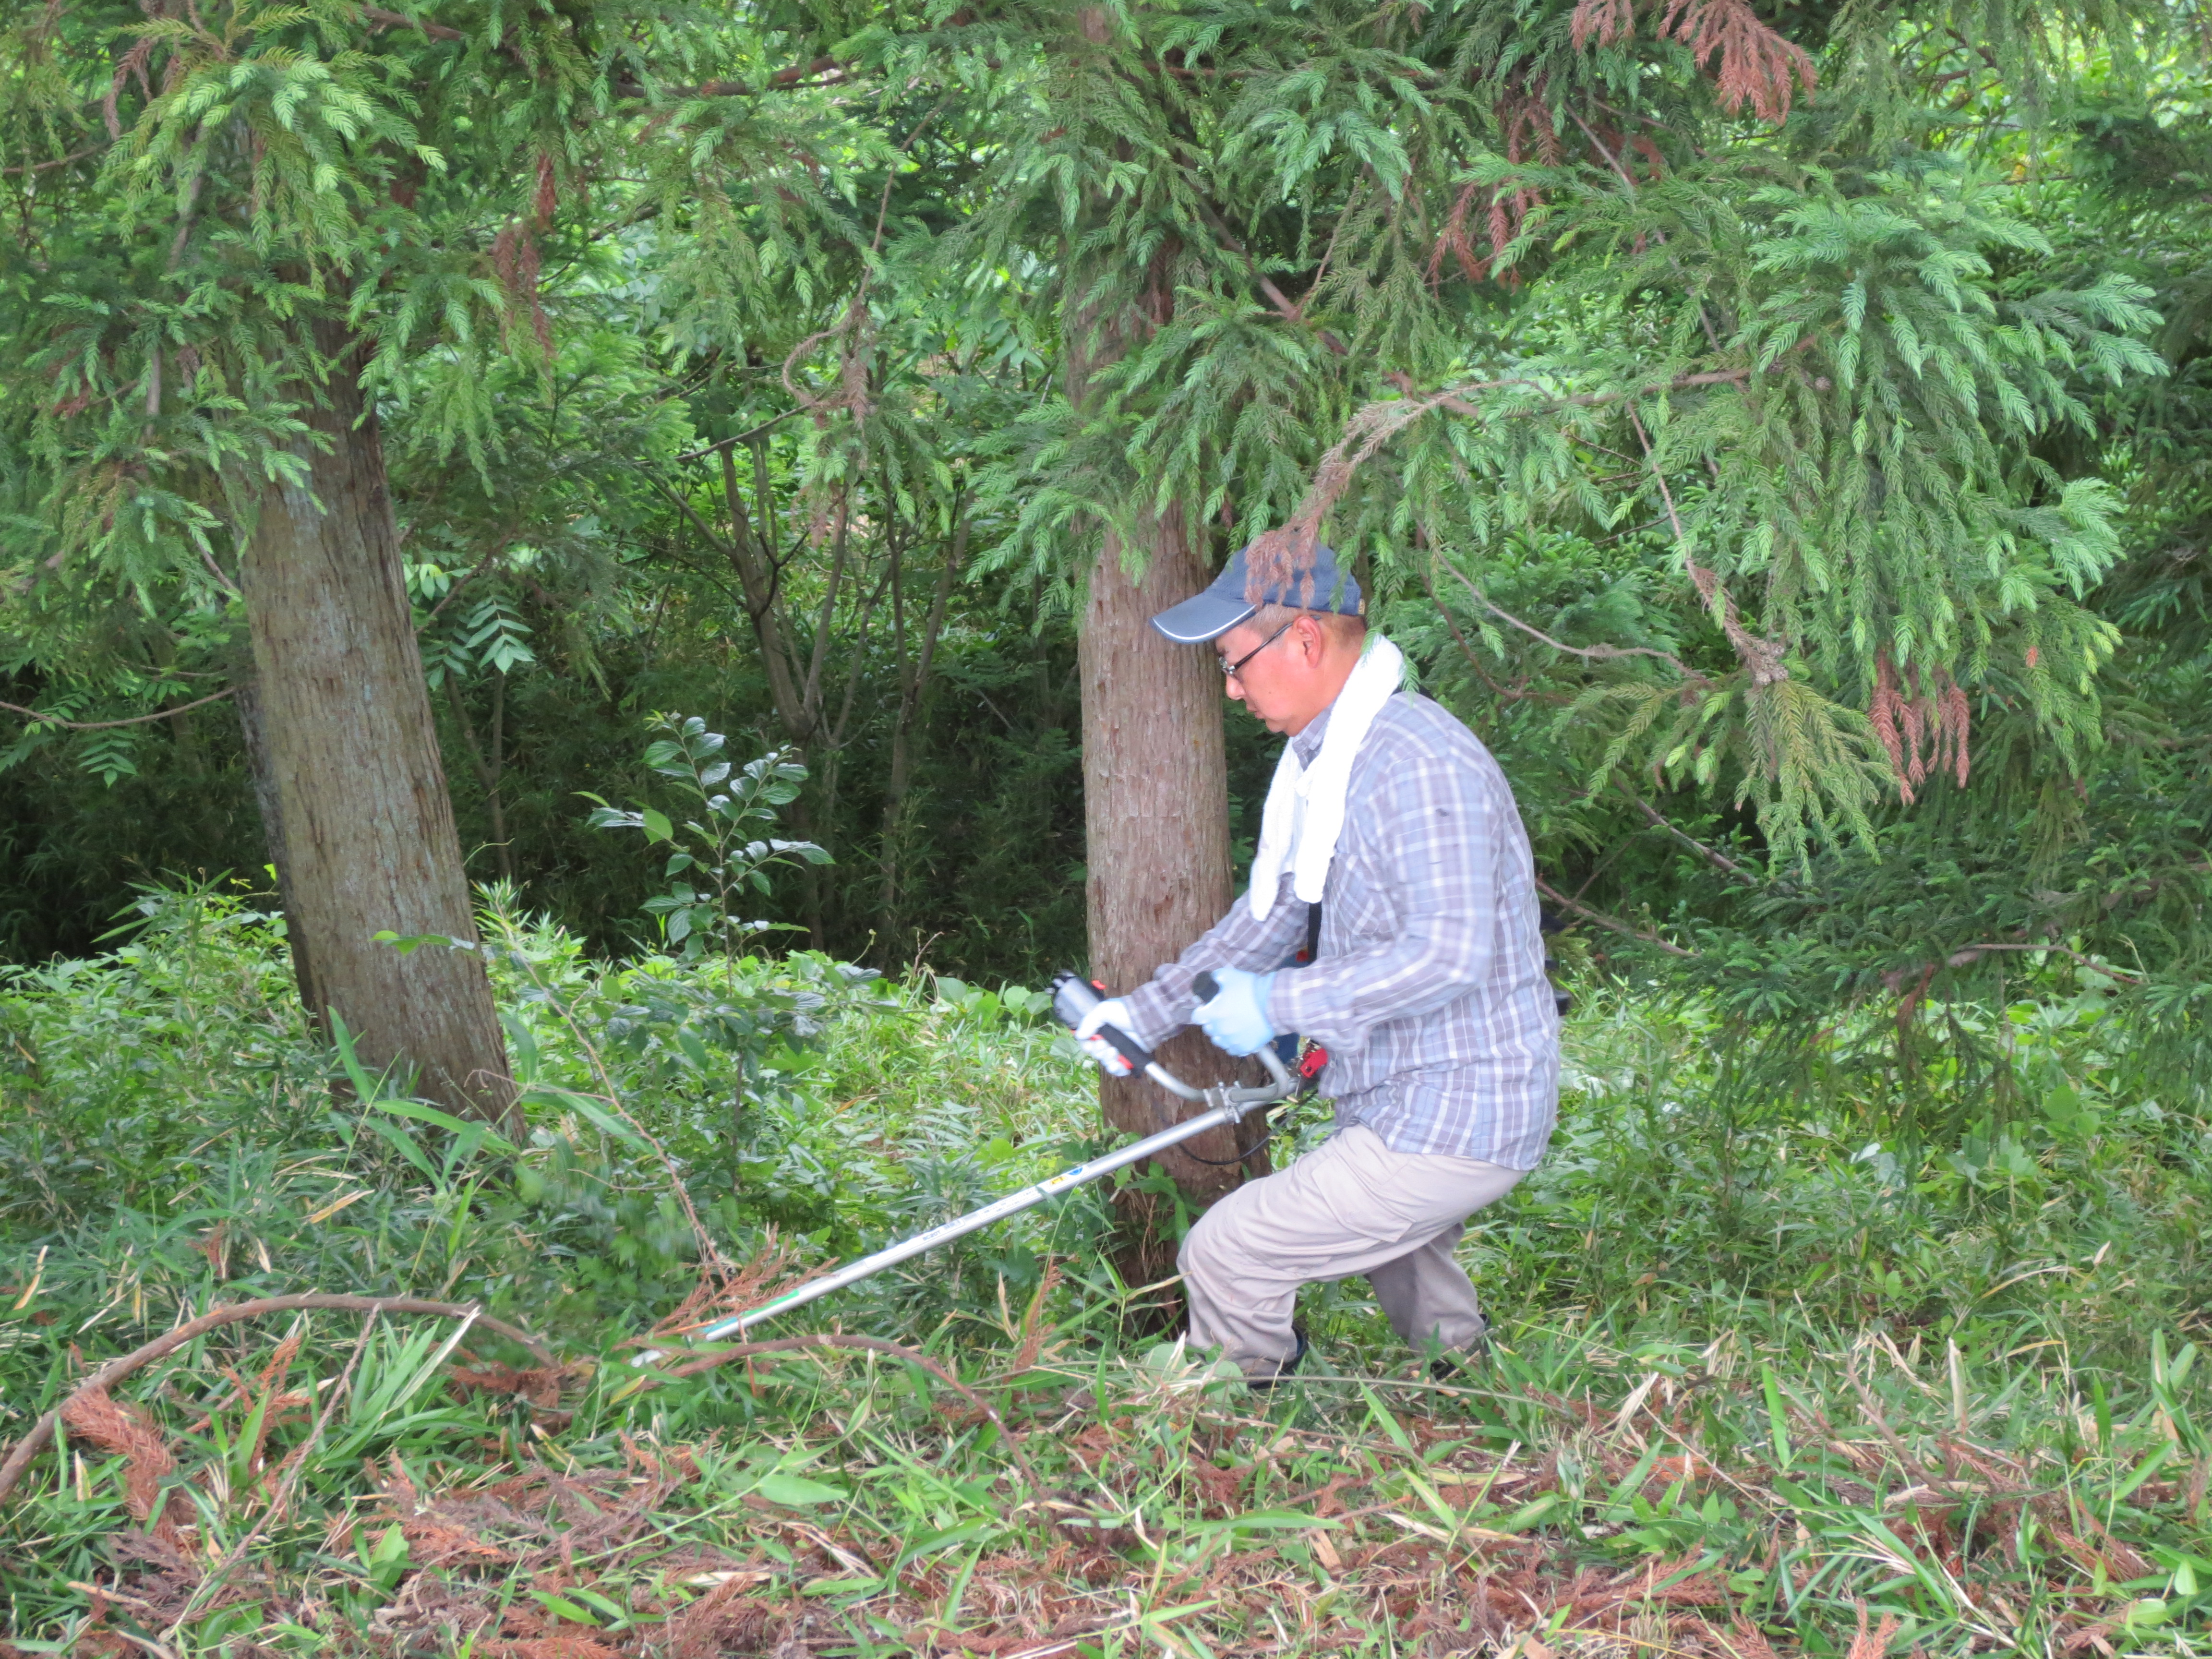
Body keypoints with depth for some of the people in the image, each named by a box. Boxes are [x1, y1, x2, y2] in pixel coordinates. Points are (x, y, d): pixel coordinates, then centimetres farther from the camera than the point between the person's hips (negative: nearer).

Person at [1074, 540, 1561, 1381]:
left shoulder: (1417, 763, -25)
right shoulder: (1322, 758, 9)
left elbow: (1449, 954, -32)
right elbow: (1271, 915, 17)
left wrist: (1278, 1004, -25)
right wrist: (1145, 1011, 10)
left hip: (1448, 1125, -11)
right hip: (1411, 1108, 11)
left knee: (1226, 1258, -9)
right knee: (1385, 1232, 37)